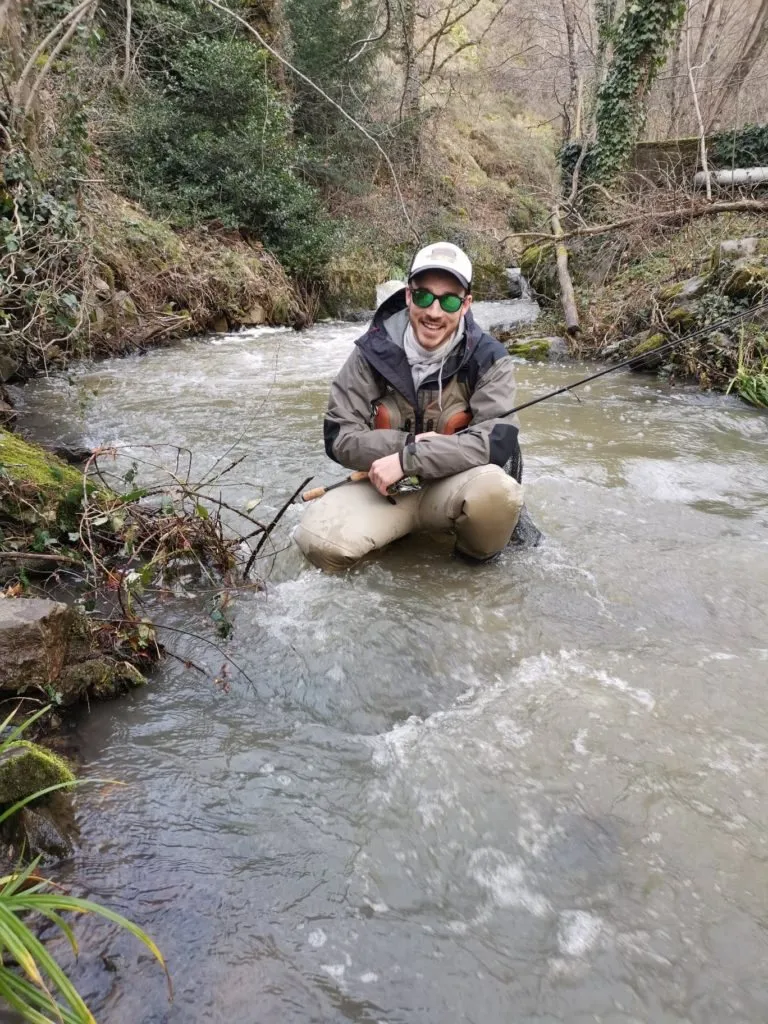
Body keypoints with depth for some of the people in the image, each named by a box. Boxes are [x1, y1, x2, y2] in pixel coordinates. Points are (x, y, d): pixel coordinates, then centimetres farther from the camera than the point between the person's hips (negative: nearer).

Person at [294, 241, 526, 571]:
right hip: (386, 487, 1)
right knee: (318, 538, -26)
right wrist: (409, 443, -20)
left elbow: (497, 441, -22)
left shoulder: (489, 358, -10)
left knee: (496, 490, -36)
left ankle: (479, 556, -2)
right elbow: (339, 437, -7)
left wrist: (408, 459, -27)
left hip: (455, 486, 0)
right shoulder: (374, 351, -6)